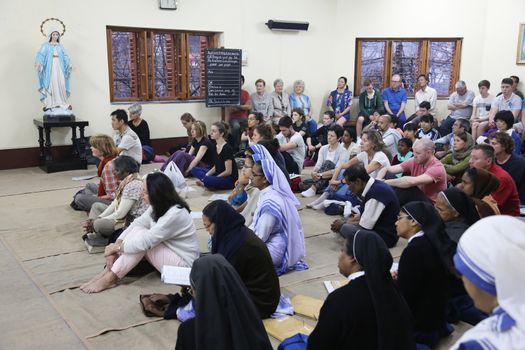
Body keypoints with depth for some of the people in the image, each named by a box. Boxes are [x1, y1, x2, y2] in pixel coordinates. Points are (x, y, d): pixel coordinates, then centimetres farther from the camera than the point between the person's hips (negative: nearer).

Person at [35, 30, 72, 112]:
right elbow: (41, 54, -3)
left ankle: (63, 102, 0)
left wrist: (70, 64, -2)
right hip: (50, 66, -3)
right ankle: (49, 104, -10)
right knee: (50, 84, -9)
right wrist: (38, 62, -20)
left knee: (61, 84, -7)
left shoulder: (60, 46, 17)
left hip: (59, 66, 3)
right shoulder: (45, 45, 8)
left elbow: (65, 56, 13)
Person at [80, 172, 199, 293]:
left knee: (141, 234, -23)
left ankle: (111, 278, -16)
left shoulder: (175, 214, -29)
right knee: (137, 230, -12)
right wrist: (116, 245, -13)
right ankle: (108, 270, -12)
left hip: (181, 263, -8)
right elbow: (136, 223, -3)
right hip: (167, 251, 8)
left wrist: (117, 247, -17)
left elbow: (145, 242, -29)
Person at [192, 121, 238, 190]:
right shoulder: (216, 146, 8)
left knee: (207, 180, -35)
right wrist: (206, 176, -3)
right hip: (219, 175, 9)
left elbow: (228, 171, -19)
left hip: (230, 180, -9)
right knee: (195, 170, 6)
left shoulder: (227, 148, -18)